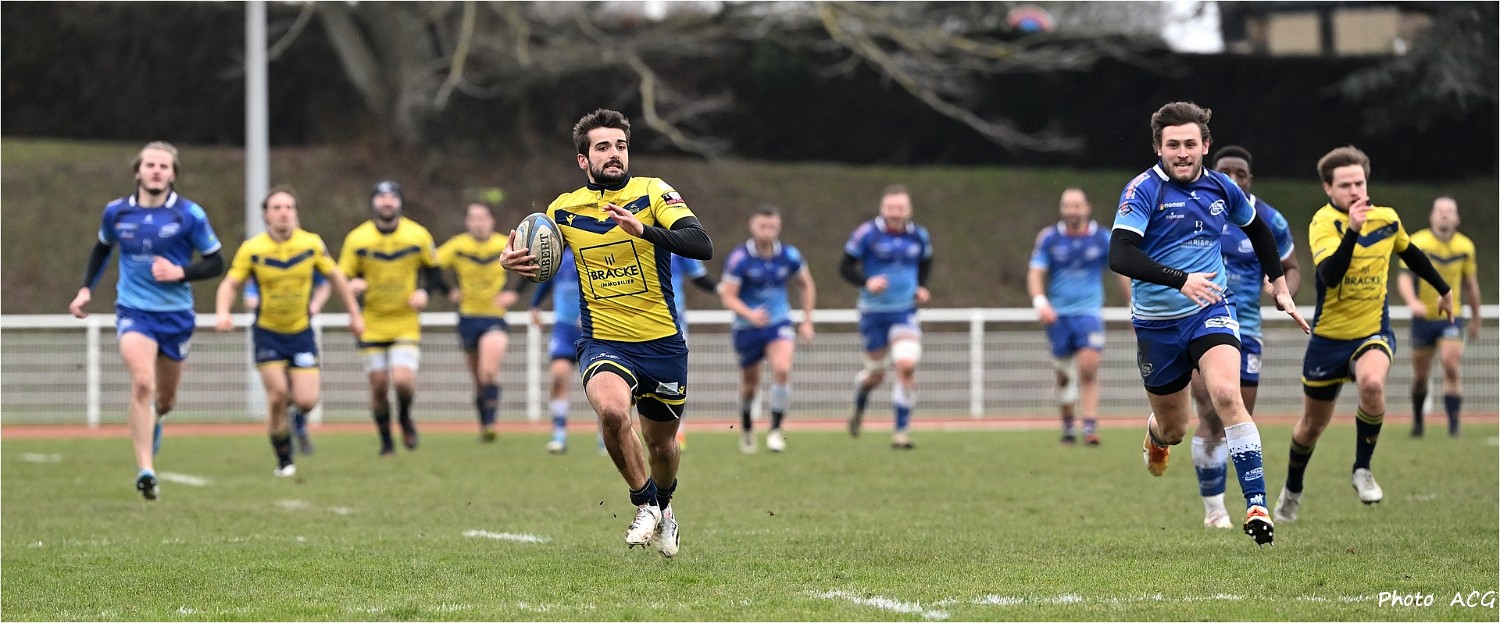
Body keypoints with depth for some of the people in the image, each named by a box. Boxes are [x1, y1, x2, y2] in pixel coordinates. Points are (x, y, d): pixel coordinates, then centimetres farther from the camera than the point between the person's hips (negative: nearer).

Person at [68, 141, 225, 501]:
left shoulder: (189, 215, -7)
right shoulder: (116, 212, -1)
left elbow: (216, 264, -2)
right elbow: (102, 248, 20)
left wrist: (180, 272, -19)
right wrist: (86, 289, 10)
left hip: (176, 314, 1)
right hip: (133, 311, -1)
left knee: (165, 398, 14)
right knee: (142, 383, -24)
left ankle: (153, 420, 54)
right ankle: (145, 471, -25)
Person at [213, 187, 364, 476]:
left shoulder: (312, 244, -7)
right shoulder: (252, 249, -11)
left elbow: (336, 277, 6)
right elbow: (229, 284, -7)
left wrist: (355, 314, 8)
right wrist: (222, 312, -27)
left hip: (301, 332, 1)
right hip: (268, 333, -1)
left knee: (306, 401, -9)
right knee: (277, 395, -13)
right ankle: (284, 461, 5)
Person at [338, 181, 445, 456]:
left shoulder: (418, 235, -2)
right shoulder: (357, 239, -4)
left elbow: (433, 270, 12)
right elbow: (343, 277, 2)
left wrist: (424, 291, -7)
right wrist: (353, 284, -21)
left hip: (406, 322, -1)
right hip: (372, 325, 1)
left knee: (403, 380, -17)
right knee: (379, 385, 1)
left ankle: (405, 417, 17)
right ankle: (386, 441, 22)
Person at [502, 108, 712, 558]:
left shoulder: (653, 193, -6)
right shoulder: (564, 210, 3)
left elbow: (701, 245, -19)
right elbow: (535, 258, 14)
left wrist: (644, 229, -34)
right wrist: (511, 262, -10)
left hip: (662, 343, 0)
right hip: (604, 343, 0)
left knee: (661, 443, 14)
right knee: (612, 408, -31)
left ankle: (663, 505, 49)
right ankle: (644, 503, -7)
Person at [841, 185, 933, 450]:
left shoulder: (919, 236, 1)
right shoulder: (867, 234, -9)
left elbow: (925, 263, 21)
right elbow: (845, 267, -5)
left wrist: (921, 287, 4)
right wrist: (866, 282, -22)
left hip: (905, 312, 1)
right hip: (873, 313, -1)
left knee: (906, 366, -18)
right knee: (875, 373, 9)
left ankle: (901, 431, -8)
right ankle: (859, 408, 45)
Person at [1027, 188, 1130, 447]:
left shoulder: (1103, 239, 2)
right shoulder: (1049, 238, 1)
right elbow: (1036, 273, -1)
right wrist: (1040, 302, -18)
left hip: (1089, 311, -1)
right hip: (1058, 314, 1)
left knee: (1088, 368, -18)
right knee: (1065, 375, 5)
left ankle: (1090, 426, -19)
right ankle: (1067, 428, 19)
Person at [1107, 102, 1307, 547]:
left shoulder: (1222, 189, 1)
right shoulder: (1143, 191, -14)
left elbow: (1258, 231, 22)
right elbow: (1119, 255, -27)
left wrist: (1280, 287, 19)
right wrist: (1179, 279, -37)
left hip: (1210, 310, 1)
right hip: (1157, 322, -1)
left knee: (1227, 395, -26)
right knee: (1174, 430, 12)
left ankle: (1256, 504, -27)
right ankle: (1156, 436, 53)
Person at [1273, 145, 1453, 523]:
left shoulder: (1387, 219, -3)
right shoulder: (1324, 222, -18)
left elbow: (1410, 253, 20)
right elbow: (1330, 275, -35)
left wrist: (1443, 290, 32)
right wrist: (1351, 230, -46)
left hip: (1374, 333, 1)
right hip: (1329, 337, -1)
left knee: (1372, 383, -32)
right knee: (1313, 422, 12)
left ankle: (1362, 470, -12)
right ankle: (1292, 490, 40)